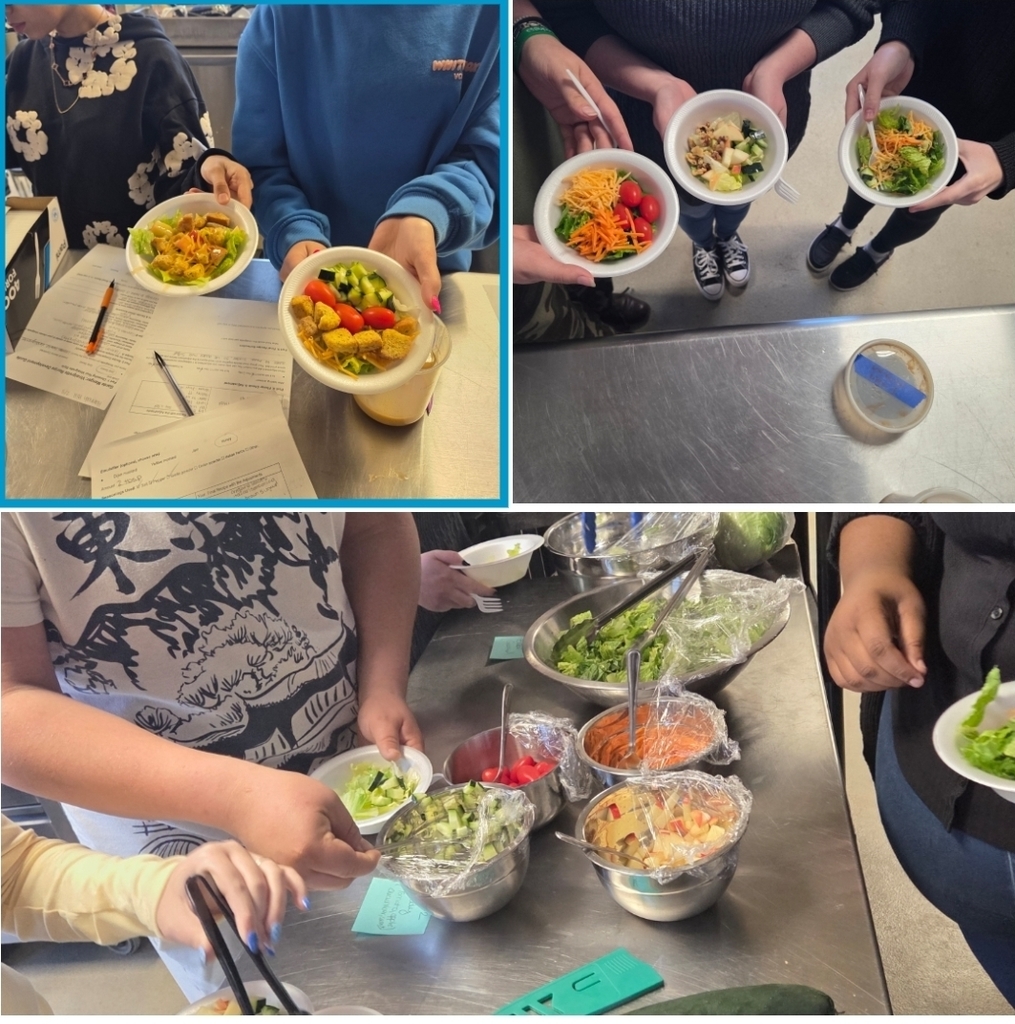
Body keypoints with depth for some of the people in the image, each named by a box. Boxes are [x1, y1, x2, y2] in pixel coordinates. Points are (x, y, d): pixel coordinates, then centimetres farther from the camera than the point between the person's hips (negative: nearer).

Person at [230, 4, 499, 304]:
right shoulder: (280, 15, -10)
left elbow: (488, 153, -14)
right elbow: (259, 162, -8)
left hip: (428, 271, 0)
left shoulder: (487, 11, -9)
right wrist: (294, 234, -28)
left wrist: (428, 211, -34)